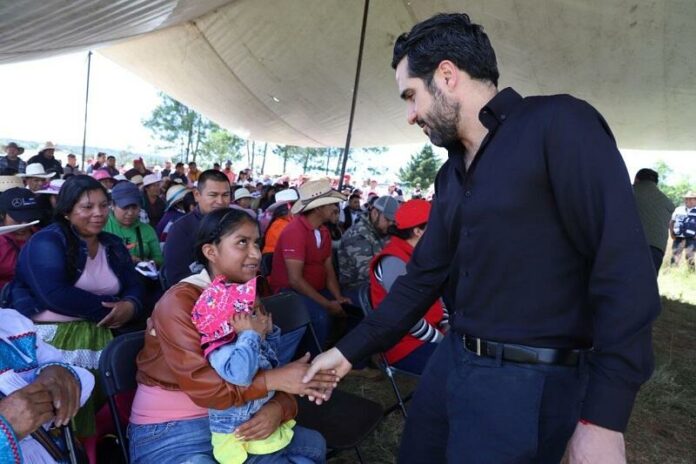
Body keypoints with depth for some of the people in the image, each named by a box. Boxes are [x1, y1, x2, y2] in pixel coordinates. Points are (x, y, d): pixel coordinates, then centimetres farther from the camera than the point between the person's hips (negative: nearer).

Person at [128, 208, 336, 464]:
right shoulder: (179, 301, -17)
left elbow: (269, 367, -1)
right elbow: (201, 386, -26)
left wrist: (278, 407, -22)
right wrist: (275, 380, -25)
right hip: (169, 432, -6)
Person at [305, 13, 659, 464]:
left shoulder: (559, 124, -14)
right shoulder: (452, 174, 11)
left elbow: (624, 267, -19)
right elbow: (423, 276, 13)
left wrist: (603, 418, -20)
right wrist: (349, 349, 13)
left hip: (527, 379, -7)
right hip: (452, 358, 8)